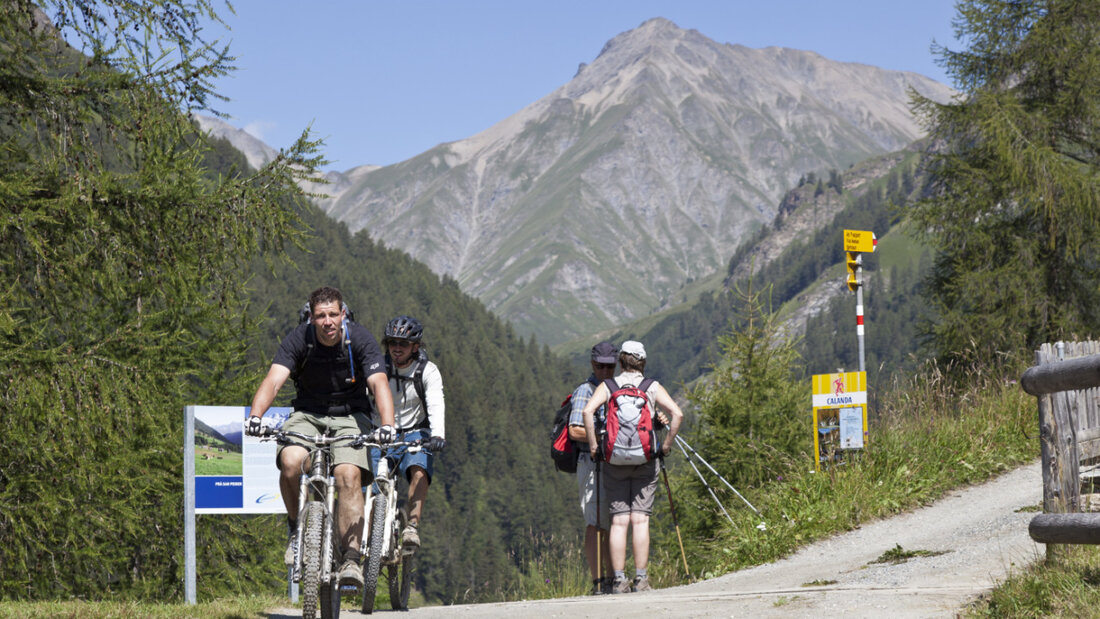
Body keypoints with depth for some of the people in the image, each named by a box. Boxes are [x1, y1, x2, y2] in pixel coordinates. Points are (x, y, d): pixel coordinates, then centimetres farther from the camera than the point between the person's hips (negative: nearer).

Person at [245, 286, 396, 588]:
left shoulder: (360, 340, -16)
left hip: (350, 416, -1)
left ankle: (351, 559, -25)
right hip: (307, 415, 1)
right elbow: (273, 380, -26)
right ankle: (297, 526, -3)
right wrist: (255, 416, -45)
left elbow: (379, 384, -27)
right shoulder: (298, 340, -14)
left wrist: (387, 425, -45)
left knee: (349, 475, -27)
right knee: (291, 462, -30)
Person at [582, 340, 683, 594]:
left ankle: (619, 580, -3)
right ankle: (641, 578, -2)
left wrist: (593, 445, -6)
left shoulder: (607, 386, 5)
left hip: (614, 459, 0)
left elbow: (588, 411, -12)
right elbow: (677, 413, -8)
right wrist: (667, 443, 1)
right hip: (646, 459, 0)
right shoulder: (653, 387, 5)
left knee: (619, 521, 1)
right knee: (640, 520, 0)